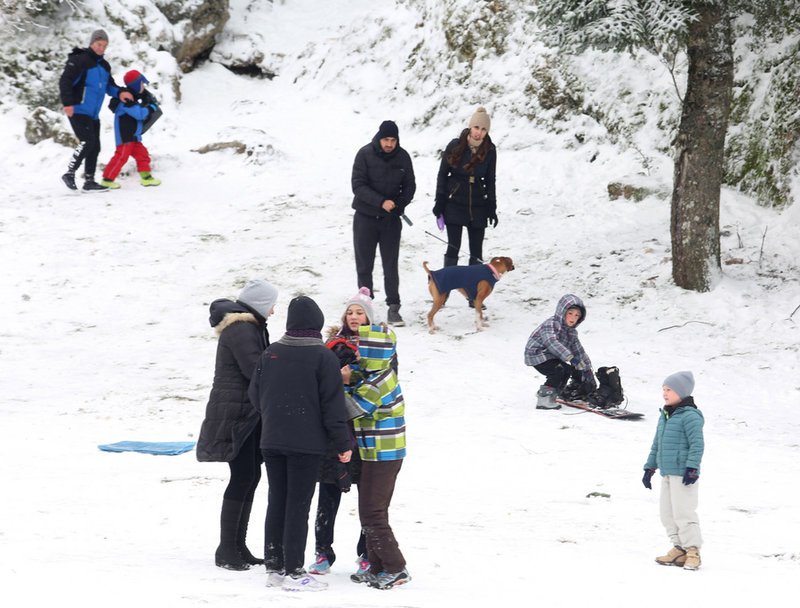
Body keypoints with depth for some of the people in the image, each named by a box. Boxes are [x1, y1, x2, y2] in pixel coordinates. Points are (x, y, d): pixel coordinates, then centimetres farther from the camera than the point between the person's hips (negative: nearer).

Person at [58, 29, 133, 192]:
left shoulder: (104, 65, 14)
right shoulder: (80, 61, -11)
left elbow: (109, 85, 22)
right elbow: (65, 81, -17)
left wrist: (119, 93, 1)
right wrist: (67, 103, -26)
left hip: (93, 114, 9)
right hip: (78, 110, -9)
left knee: (95, 147, 7)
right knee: (87, 142, -19)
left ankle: (89, 181, 13)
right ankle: (70, 173, -8)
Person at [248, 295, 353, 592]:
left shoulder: (269, 354, 4)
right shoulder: (323, 357, -10)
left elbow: (255, 395, 10)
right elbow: (332, 403, -11)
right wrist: (343, 443, -5)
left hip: (271, 441, 5)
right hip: (307, 443, -5)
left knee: (276, 502, 12)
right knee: (298, 506, -2)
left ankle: (274, 567, 16)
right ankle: (293, 571, -2)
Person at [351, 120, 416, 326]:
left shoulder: (402, 157, -1)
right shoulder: (365, 154, -9)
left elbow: (409, 186, 5)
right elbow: (358, 185, -14)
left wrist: (399, 204, -15)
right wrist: (381, 202, -25)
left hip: (391, 219, 1)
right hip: (365, 217, -1)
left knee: (391, 266, 2)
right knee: (364, 265, 6)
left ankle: (393, 308, 6)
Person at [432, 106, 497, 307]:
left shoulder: (489, 151, 0)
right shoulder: (455, 146, -7)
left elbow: (490, 181, 8)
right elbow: (442, 175, -1)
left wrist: (491, 208, 7)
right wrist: (439, 203, -4)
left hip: (477, 207, 3)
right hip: (454, 204, -2)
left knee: (476, 252, 5)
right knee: (453, 248, -4)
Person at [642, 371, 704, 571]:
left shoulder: (689, 416, -12)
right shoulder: (664, 416, 16)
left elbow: (697, 444, -18)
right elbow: (657, 444, 23)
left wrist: (692, 468, -24)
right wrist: (650, 468, 22)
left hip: (683, 473, -9)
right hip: (667, 472, 9)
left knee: (683, 512, -9)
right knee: (668, 512, 11)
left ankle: (693, 550, -3)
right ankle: (679, 548, 18)